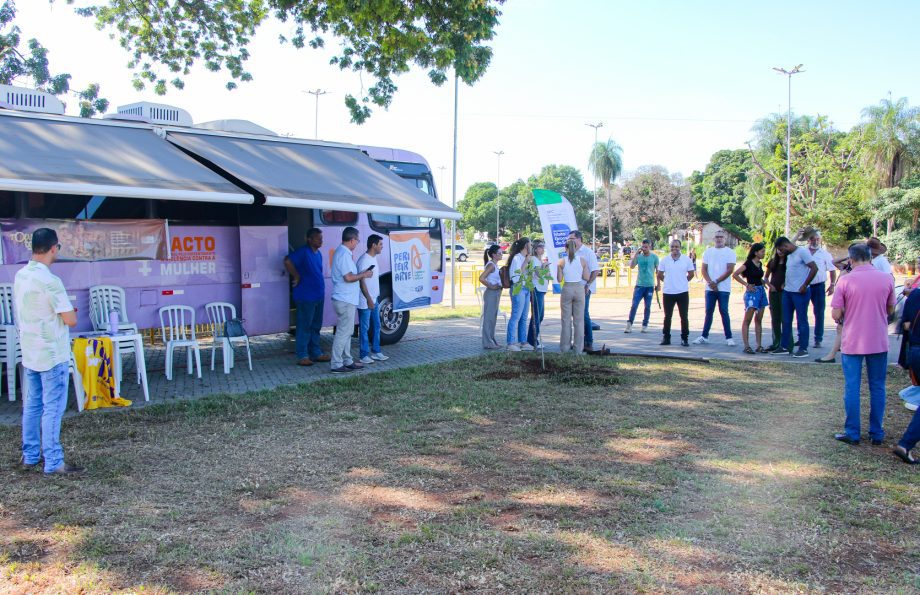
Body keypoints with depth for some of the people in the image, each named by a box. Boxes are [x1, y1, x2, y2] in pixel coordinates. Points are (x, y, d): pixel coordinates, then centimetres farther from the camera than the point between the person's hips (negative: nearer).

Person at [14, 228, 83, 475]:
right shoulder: (49, 281, -21)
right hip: (52, 355, -8)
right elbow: (71, 320, -20)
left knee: (32, 404, 16)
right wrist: (70, 310, 1)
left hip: (29, 352, 8)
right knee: (53, 408, -3)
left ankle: (29, 456, 24)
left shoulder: (20, 276, 6)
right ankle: (53, 463, 2)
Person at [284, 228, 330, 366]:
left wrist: (321, 291, 15)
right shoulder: (303, 252, -13)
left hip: (318, 296, 8)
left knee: (316, 326, 14)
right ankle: (302, 356, 3)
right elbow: (287, 261, -26)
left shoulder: (318, 254, 14)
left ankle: (316, 353, 22)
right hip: (306, 297, -8)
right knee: (304, 326, -3)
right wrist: (297, 277, -18)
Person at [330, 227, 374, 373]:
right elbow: (348, 277, -24)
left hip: (345, 299, 11)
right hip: (345, 300, -11)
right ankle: (336, 365, -2)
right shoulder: (344, 254, -18)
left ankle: (347, 361, 22)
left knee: (346, 331, 15)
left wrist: (361, 274, 16)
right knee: (343, 332, -6)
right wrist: (364, 275, -11)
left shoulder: (342, 252, 14)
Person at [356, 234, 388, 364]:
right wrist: (368, 299, -22)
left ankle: (376, 351, 22)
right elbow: (362, 282, -20)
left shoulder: (374, 258, 11)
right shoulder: (363, 260, -18)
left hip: (374, 300, 9)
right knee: (364, 328, -2)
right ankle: (363, 355, 4)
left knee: (376, 326, 13)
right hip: (365, 301, -9)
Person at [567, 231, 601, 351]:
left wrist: (587, 285, -19)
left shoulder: (588, 252, -8)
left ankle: (589, 343, -1)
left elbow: (595, 271, -13)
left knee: (584, 314, -7)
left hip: (584, 288, -7)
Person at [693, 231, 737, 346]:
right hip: (710, 288, 3)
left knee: (724, 312, -4)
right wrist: (710, 282, -8)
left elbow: (730, 270, -7)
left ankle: (729, 338, 1)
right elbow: (704, 269, 7)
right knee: (709, 312, 6)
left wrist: (716, 281, -12)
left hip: (724, 288, -3)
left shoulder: (730, 252, 1)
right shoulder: (708, 252, 12)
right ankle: (704, 336, 10)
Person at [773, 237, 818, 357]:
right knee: (786, 320, 12)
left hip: (799, 293, -9)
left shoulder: (802, 252, -12)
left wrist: (804, 285, -17)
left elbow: (814, 268, -18)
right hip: (787, 292, 9)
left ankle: (803, 349, 3)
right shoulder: (789, 255, 15)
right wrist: (785, 283, 13)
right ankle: (784, 346, 19)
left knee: (802, 321, -2)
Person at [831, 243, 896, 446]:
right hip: (879, 343, 2)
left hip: (852, 343, -2)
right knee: (877, 388, 12)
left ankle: (852, 433, 9)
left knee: (852, 388, 5)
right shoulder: (887, 279, -1)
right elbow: (890, 309, 11)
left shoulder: (845, 281, -9)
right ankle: (876, 433, 17)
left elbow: (836, 315, -10)